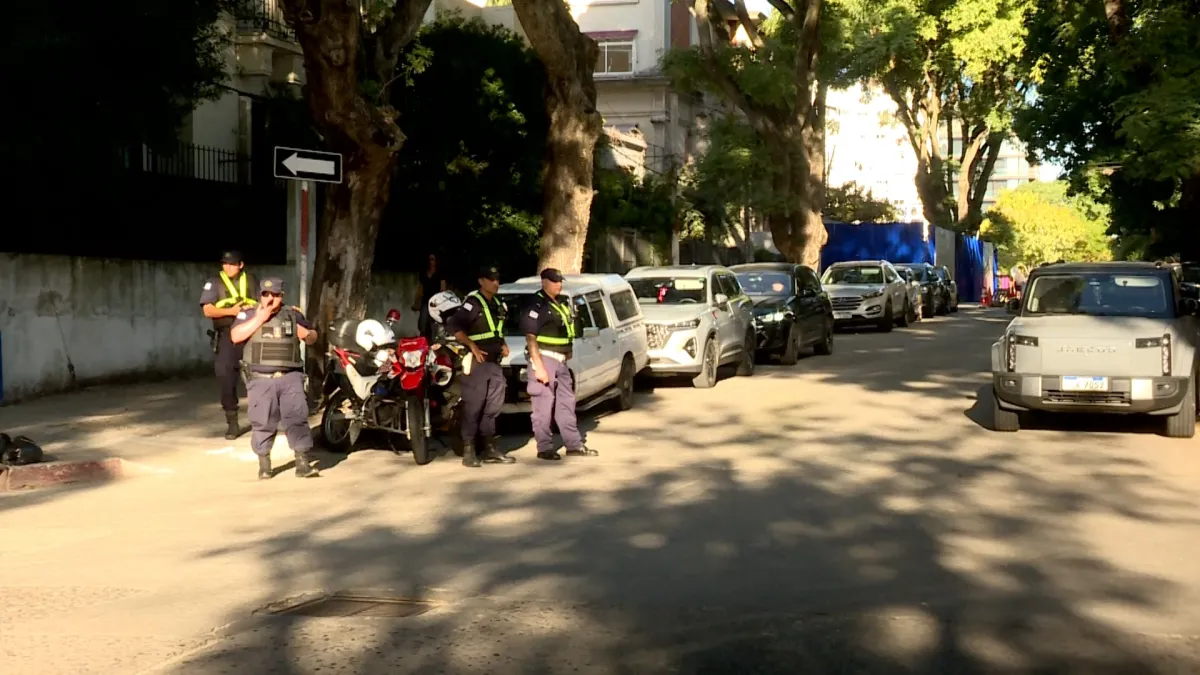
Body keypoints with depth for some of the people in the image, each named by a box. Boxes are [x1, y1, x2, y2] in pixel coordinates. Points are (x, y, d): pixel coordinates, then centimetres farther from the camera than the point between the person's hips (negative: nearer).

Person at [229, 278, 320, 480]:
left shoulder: (293, 314, 13)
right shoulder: (249, 315, 6)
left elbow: (313, 337, 21)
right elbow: (235, 337, -10)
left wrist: (307, 334, -4)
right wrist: (259, 319, -14)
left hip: (290, 377, 1)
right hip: (261, 379, -1)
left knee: (297, 418, -5)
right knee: (262, 423, 2)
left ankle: (303, 463, -3)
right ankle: (264, 465, 13)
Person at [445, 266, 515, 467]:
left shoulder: (497, 305, 18)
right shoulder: (473, 302, -9)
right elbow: (453, 325, -20)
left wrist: (503, 344, 13)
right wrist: (473, 346, -21)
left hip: (494, 362, 8)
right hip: (477, 361, -8)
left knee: (492, 407, 11)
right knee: (473, 407, -8)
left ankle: (490, 449, 18)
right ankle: (469, 451, -6)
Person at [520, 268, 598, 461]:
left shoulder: (560, 304, 16)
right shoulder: (537, 305, -12)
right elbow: (530, 338, -18)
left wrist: (567, 353, 17)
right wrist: (538, 367, -22)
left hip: (560, 361, 9)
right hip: (545, 358, -9)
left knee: (566, 403, 13)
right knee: (544, 405, -5)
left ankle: (574, 444, 20)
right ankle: (545, 448, 1)